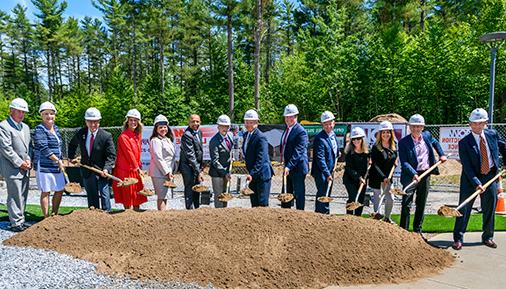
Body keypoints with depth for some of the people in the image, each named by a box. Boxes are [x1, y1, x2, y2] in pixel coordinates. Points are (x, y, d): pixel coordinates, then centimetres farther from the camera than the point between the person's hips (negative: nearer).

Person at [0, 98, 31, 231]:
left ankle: (20, 221, 20)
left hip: (25, 169, 8)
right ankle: (16, 223, 3)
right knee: (15, 197, -4)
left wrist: (28, 160, 2)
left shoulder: (25, 127, 16)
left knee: (23, 196, 11)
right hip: (12, 169, -8)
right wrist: (20, 163, -13)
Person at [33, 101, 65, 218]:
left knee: (60, 190, 12)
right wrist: (58, 161, -14)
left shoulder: (55, 128, 13)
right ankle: (46, 218, 10)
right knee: (45, 192, 1)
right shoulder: (39, 129, -11)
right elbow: (44, 148, -18)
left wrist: (61, 161, 13)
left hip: (57, 165, 8)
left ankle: (54, 215, 26)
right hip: (44, 165, -8)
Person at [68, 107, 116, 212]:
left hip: (101, 171, -4)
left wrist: (106, 169, -26)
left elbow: (111, 155, -13)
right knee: (91, 197, 13)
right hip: (87, 171, 4)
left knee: (104, 195, -5)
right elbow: (72, 145, 23)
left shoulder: (106, 136, -13)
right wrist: (71, 157, 17)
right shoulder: (80, 133, 1)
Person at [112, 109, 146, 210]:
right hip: (125, 170, -7)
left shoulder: (138, 135, 9)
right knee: (127, 197, 3)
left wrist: (139, 166, 7)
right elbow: (129, 153, -16)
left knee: (137, 196, 12)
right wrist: (137, 168, -14)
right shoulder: (123, 137, -14)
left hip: (136, 170, 7)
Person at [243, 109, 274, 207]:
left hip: (262, 174, -8)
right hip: (252, 174, 9)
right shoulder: (246, 135, 10)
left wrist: (252, 174, -29)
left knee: (262, 203, -3)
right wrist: (250, 173, 16)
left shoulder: (261, 137, -18)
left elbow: (261, 159, -24)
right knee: (254, 202, 14)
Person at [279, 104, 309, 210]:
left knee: (299, 193, 1)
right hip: (288, 166, 9)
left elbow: (298, 152, -22)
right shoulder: (287, 129, 13)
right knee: (286, 193, 15)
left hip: (297, 167, -9)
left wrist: (289, 166, -28)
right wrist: (282, 159, 13)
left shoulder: (301, 131, -15)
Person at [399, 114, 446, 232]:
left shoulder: (427, 135, 5)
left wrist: (442, 154, 19)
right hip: (410, 176, -5)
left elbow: (435, 143, 30)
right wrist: (414, 174, -27)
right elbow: (404, 162, -16)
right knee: (406, 205, -7)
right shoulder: (403, 142, -10)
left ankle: (417, 230, 25)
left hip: (425, 175, 5)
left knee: (421, 205, 13)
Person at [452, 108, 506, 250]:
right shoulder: (464, 143, -13)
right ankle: (458, 238, 9)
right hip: (470, 180, -3)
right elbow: (467, 167, -16)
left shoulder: (492, 134, 0)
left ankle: (488, 237, 29)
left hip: (491, 177, 4)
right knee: (464, 209, 0)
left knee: (489, 209, 12)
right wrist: (477, 183, -22)